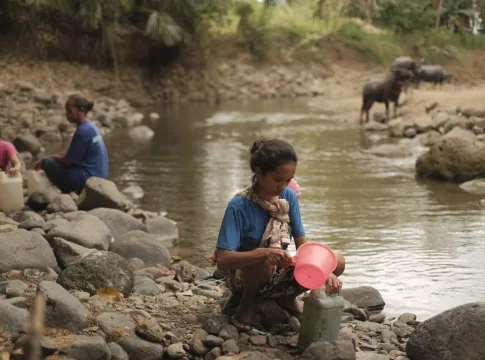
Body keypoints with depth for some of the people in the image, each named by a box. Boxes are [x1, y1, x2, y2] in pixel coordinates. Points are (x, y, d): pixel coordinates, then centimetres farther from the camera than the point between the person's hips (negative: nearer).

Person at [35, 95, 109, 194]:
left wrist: (50, 157, 3)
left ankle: (69, 192, 8)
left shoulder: (83, 131, -19)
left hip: (87, 179, -10)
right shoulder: (91, 126, 10)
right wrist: (53, 156, 7)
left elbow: (67, 160, -14)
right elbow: (70, 152, 16)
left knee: (48, 163, -6)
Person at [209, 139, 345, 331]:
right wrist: (265, 253, -46)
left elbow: (303, 245, -7)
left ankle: (286, 298, 8)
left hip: (279, 273, 5)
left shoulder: (289, 196, -8)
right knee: (267, 260, -39)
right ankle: (247, 302, -7)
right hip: (243, 277, -5)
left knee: (337, 261, -12)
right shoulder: (239, 206, -23)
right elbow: (222, 260, -30)